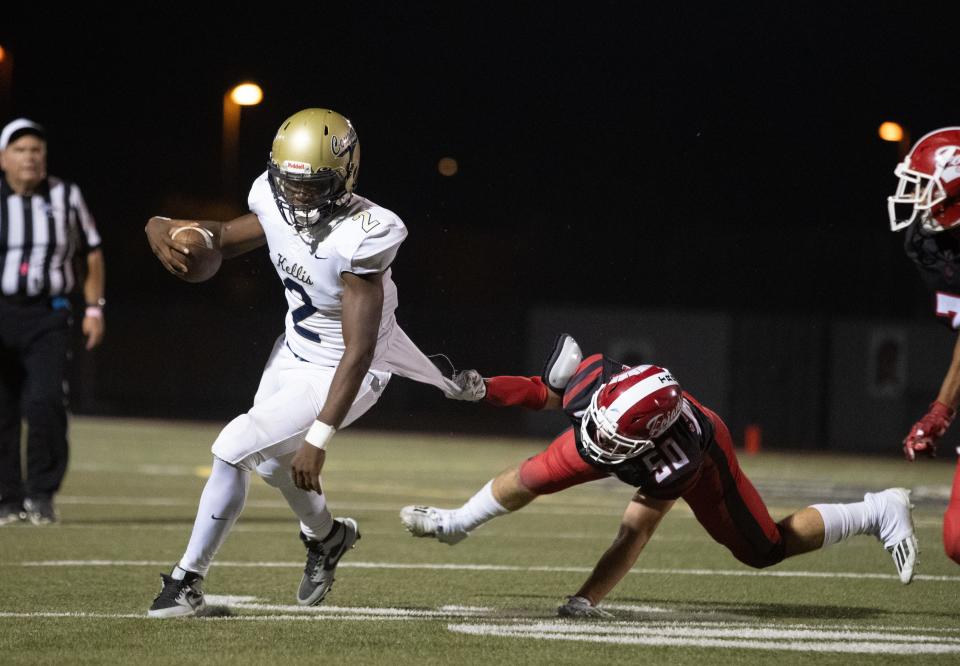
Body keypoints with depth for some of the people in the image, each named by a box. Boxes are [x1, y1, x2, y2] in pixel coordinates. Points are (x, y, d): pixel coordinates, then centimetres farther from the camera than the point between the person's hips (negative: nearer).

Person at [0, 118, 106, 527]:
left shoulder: (66, 197, 5)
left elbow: (92, 253, 14)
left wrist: (94, 309, 7)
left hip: (48, 315, 0)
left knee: (45, 402, -16)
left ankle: (42, 493, -3)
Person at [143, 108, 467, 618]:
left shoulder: (358, 238, -33)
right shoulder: (277, 204, -14)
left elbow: (358, 352, -32)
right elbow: (223, 238, 6)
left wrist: (318, 439, -35)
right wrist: (166, 231, -17)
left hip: (339, 376, -8)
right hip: (294, 352, 8)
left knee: (234, 448, -16)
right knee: (273, 461, 25)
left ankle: (188, 582, -1)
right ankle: (327, 536, 57)